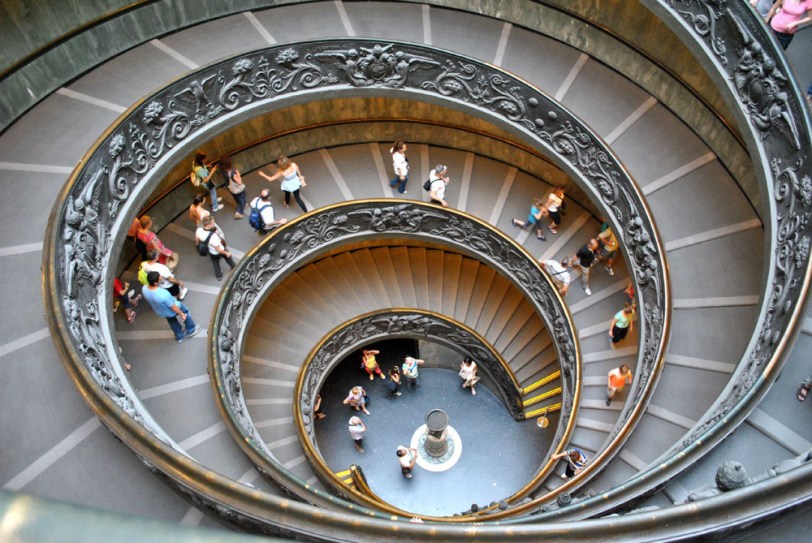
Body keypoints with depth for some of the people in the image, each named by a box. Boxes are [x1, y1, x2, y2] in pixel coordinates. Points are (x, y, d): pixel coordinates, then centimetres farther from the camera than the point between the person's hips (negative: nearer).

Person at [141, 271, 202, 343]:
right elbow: (173, 307, -27)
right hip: (171, 311, -5)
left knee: (172, 322, 33)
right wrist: (182, 314, -9)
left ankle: (179, 337, 58)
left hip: (160, 312, 5)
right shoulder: (164, 294, -46)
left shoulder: (144, 289, -27)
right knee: (185, 311, 26)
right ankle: (191, 330, 48)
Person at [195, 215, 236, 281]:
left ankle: (219, 276, 55)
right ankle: (233, 266, 61)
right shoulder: (213, 236, -46)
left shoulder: (199, 231, -29)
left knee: (215, 263, 32)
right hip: (220, 251, -4)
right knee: (228, 257, 30)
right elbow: (219, 250, -32)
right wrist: (227, 253, -13)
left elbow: (197, 240, -4)